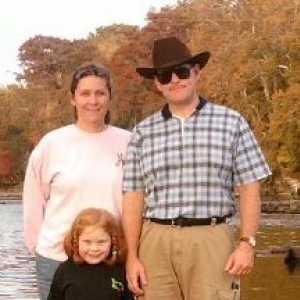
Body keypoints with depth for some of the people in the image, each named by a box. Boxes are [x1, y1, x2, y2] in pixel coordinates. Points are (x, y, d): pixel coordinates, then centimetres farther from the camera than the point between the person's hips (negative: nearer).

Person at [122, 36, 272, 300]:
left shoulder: (231, 122, 5)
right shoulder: (143, 132, 9)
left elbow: (249, 189, 3)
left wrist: (247, 243, -7)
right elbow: (134, 198, 8)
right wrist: (132, 256, 2)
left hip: (211, 241, -2)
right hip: (156, 242, 2)